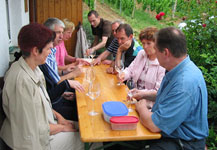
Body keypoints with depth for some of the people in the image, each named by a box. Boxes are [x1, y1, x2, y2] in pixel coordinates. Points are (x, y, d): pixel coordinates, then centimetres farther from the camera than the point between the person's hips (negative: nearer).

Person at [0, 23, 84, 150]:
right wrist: (62, 127, -12)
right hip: (35, 138, -8)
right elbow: (31, 129, -25)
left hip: (42, 123, 8)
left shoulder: (33, 68, -3)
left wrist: (57, 116, 1)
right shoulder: (22, 81, -31)